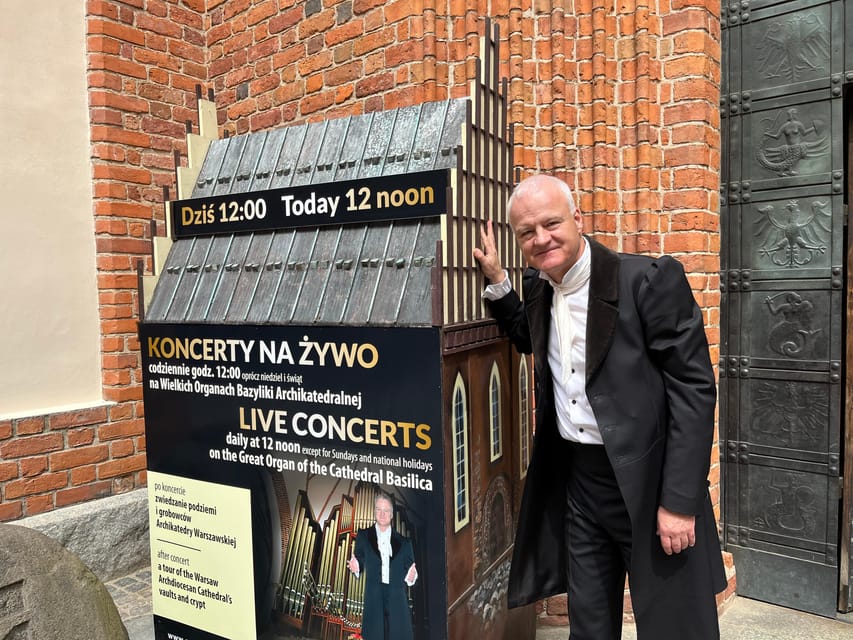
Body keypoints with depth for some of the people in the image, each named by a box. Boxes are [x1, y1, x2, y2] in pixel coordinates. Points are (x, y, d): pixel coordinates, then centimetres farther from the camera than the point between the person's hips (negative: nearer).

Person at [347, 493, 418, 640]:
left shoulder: (404, 542, 13)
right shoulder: (363, 536, 12)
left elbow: (409, 576, 12)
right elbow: (359, 565, 12)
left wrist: (411, 577, -9)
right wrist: (355, 567, -9)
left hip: (398, 605, 1)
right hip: (374, 604, -1)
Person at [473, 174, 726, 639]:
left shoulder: (651, 279, -16)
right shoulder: (539, 285, 4)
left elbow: (694, 388, -16)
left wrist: (679, 500, -18)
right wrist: (497, 282, 8)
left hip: (647, 479, -5)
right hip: (575, 478, 6)